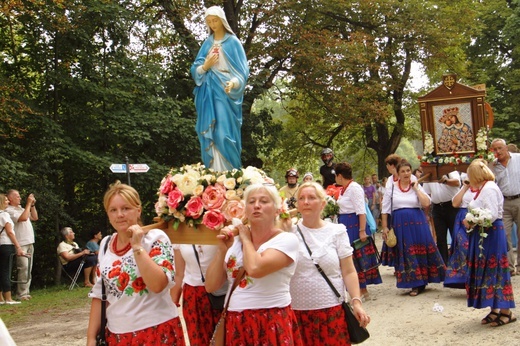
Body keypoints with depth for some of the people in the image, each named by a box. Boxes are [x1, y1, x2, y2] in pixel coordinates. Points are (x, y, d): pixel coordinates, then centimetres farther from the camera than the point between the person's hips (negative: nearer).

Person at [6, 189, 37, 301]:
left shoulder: (21, 209, 19)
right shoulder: (9, 210, -8)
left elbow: (35, 217, 20)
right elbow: (23, 218, -22)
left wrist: (33, 205, 10)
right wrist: (28, 203, -15)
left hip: (29, 243, 9)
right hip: (21, 244, -9)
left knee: (28, 269, 8)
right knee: (24, 268, -14)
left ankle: (26, 292, 11)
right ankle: (21, 294, -11)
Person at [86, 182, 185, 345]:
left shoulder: (155, 238, -10)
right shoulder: (105, 245, 5)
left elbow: (158, 285, -23)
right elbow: (99, 295, 10)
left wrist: (137, 246, -21)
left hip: (157, 331, -5)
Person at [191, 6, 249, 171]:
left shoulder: (233, 42, 1)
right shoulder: (207, 43, 14)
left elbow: (242, 70, -6)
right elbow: (195, 70, 13)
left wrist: (233, 83, -25)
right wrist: (205, 66, -8)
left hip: (225, 92, -5)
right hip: (208, 93, 5)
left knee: (224, 133, -10)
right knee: (209, 134, 0)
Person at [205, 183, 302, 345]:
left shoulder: (287, 240, -8)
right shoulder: (234, 243, 7)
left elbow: (255, 268, -25)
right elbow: (211, 286, 4)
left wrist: (246, 239, -7)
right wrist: (222, 250, -7)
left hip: (273, 324, -5)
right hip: (235, 324, 5)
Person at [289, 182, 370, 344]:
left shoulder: (337, 231, 4)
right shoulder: (290, 230, 3)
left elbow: (348, 272, 3)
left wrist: (356, 301, -8)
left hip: (332, 310, 0)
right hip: (296, 311, 0)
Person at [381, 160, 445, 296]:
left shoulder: (417, 186, 6)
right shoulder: (391, 187, 4)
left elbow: (426, 203, -9)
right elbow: (385, 209, 4)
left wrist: (416, 188, -7)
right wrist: (385, 227, -1)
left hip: (417, 223, 0)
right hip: (400, 224, 0)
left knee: (421, 250, 2)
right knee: (405, 253, 3)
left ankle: (421, 281, 19)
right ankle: (415, 284, 14)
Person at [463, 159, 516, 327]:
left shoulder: (489, 188, -14)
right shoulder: (483, 188, 15)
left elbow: (492, 214, -22)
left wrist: (472, 222, -13)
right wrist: (471, 222, 2)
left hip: (491, 235, -10)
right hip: (483, 236, 10)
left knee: (495, 272, -5)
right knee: (486, 272, 10)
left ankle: (506, 312, 3)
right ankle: (494, 310, 17)